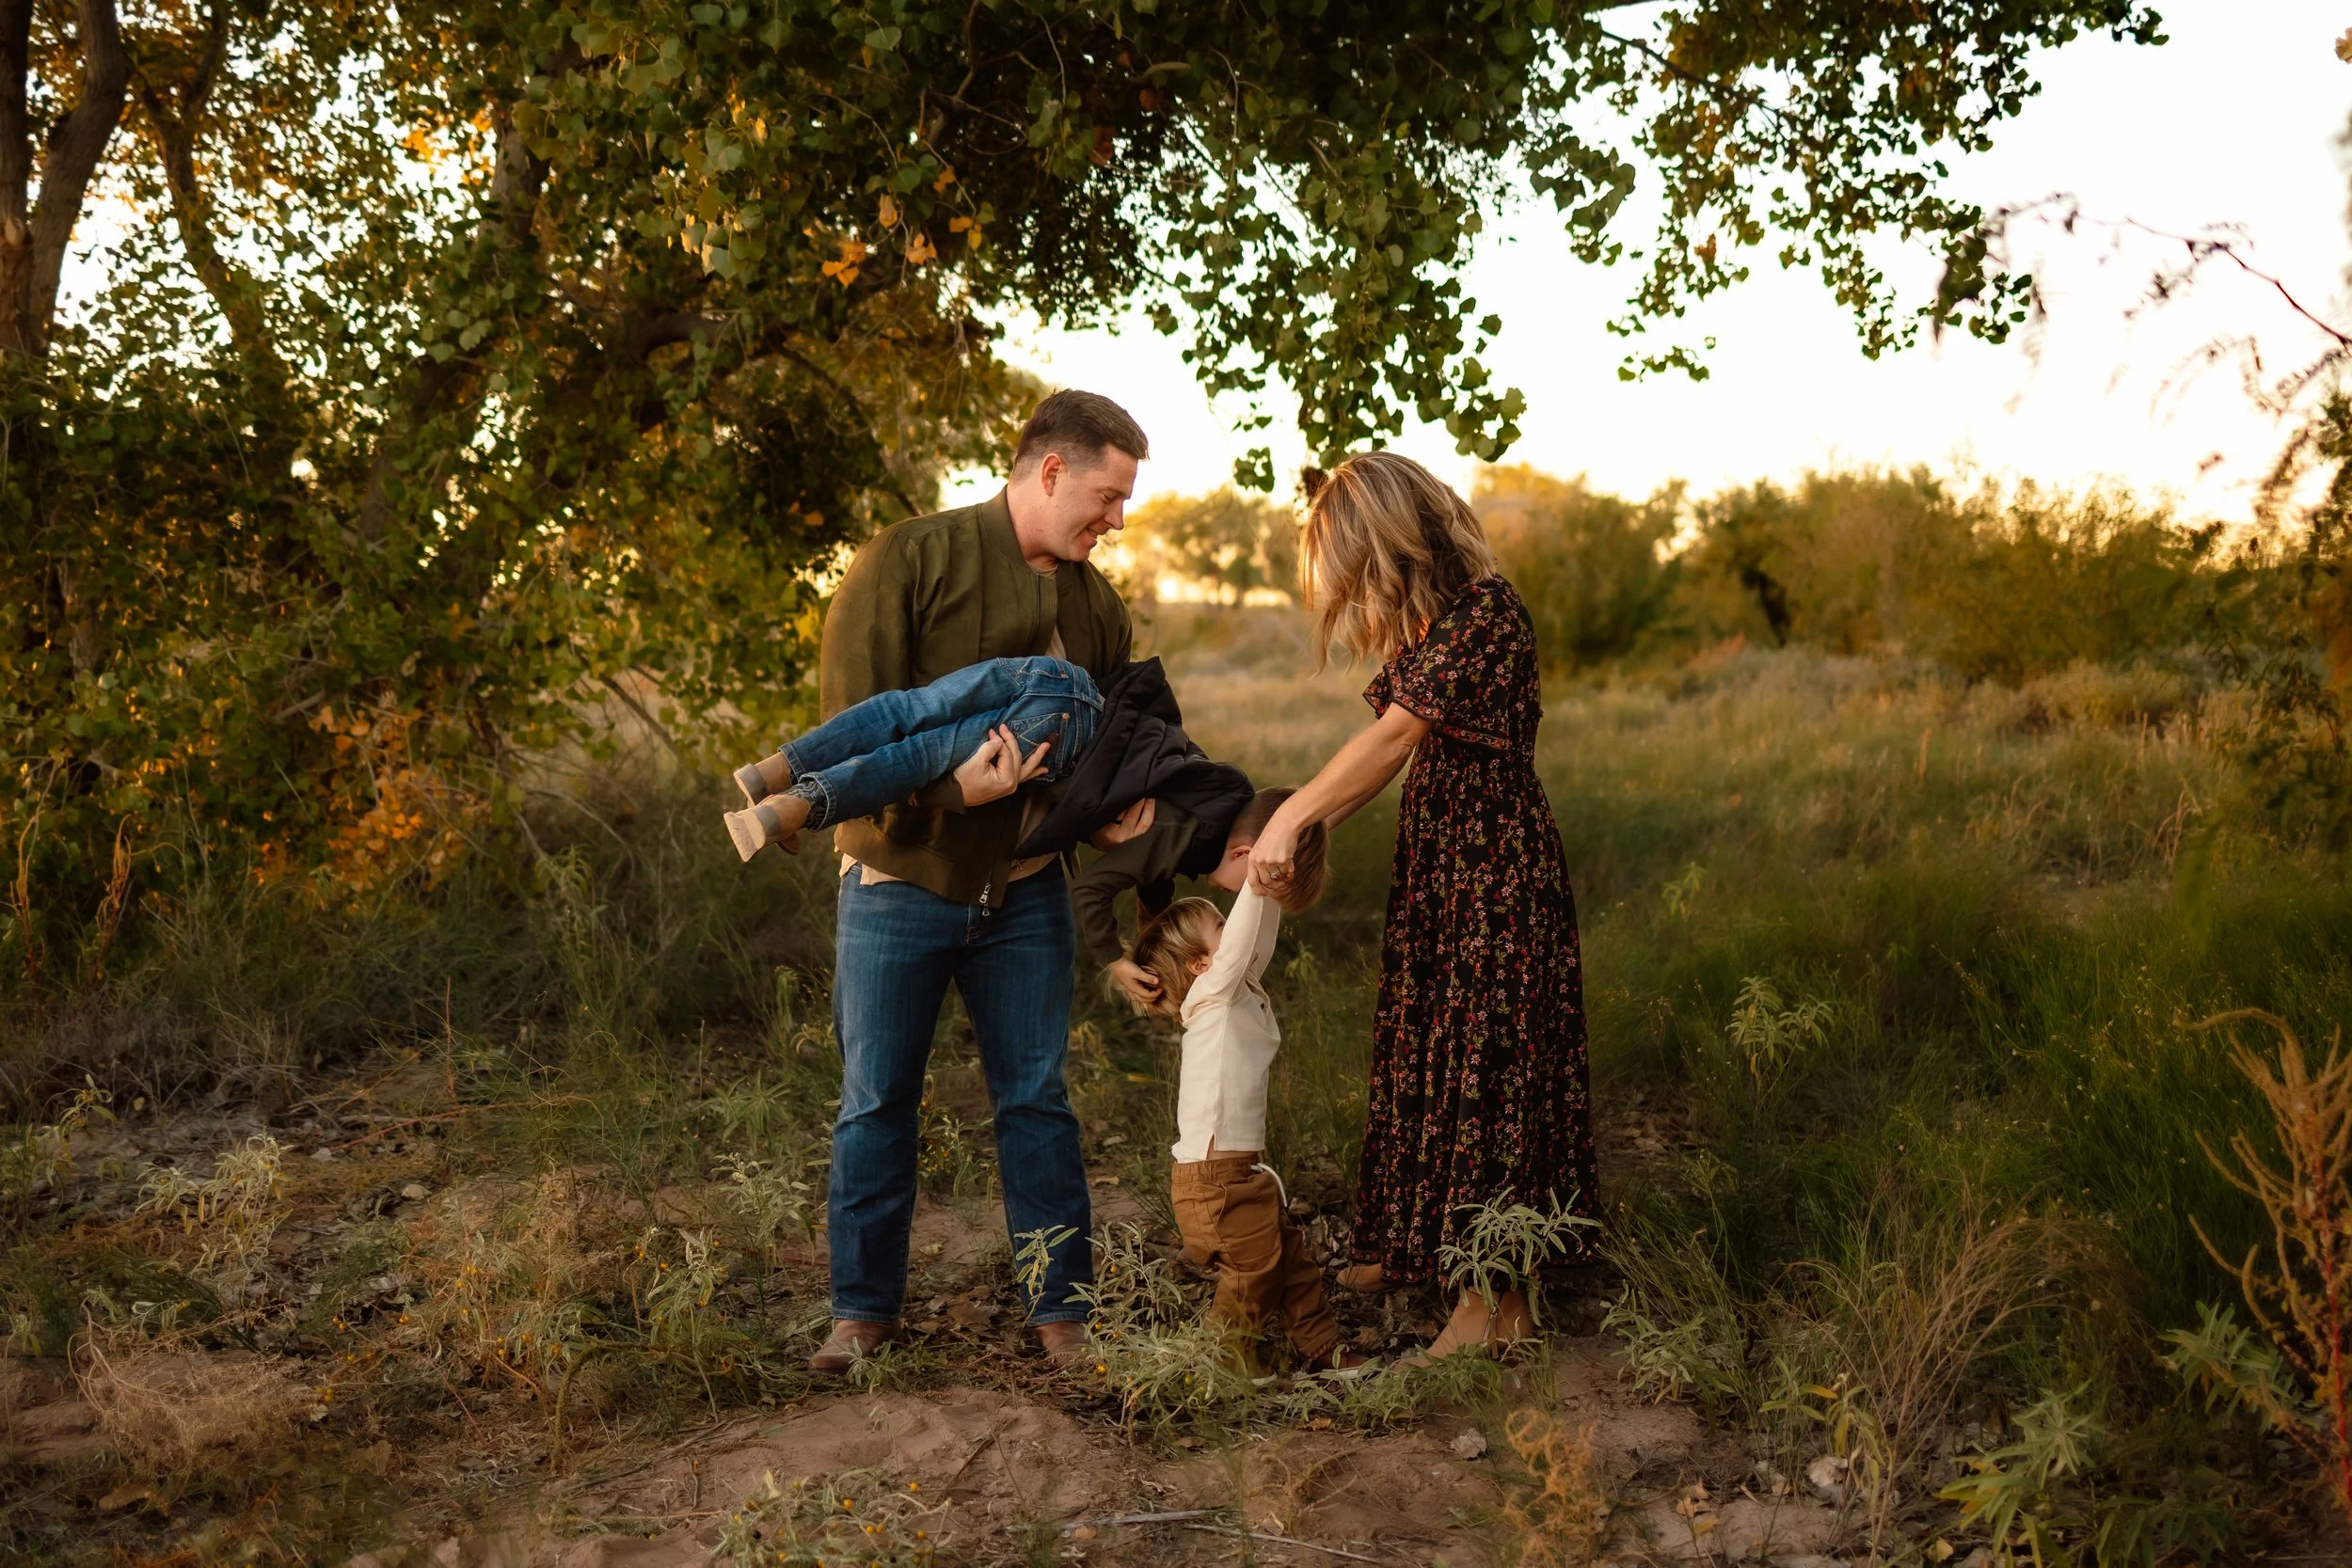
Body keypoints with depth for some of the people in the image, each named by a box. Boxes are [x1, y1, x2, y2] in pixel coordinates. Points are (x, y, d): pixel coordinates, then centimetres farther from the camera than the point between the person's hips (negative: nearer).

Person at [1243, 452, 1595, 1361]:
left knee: (1486, 1062, -4)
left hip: (1496, 870, -9)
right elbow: (1393, 754, 9)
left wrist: (1290, 818, -21)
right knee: (1424, 1050, 16)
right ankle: (1407, 1250, 30)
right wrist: (1298, 833, 1)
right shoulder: (1419, 623, 11)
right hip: (1431, 864, 9)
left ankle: (1497, 1295, 6)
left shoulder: (1487, 611, -18)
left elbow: (1397, 734, -23)